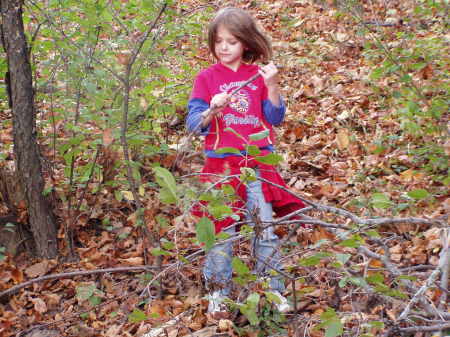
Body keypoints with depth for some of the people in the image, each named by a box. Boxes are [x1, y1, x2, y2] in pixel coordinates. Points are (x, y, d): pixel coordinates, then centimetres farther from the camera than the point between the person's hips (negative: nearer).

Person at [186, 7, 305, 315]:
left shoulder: (258, 75, 4)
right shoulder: (207, 78, 1)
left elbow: (276, 118, 2)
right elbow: (193, 123, -4)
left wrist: (272, 86, -13)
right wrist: (212, 111, -24)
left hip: (258, 163, 1)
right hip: (221, 165, -1)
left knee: (265, 227, 4)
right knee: (221, 229, 3)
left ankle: (273, 289, 17)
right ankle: (219, 292, 18)